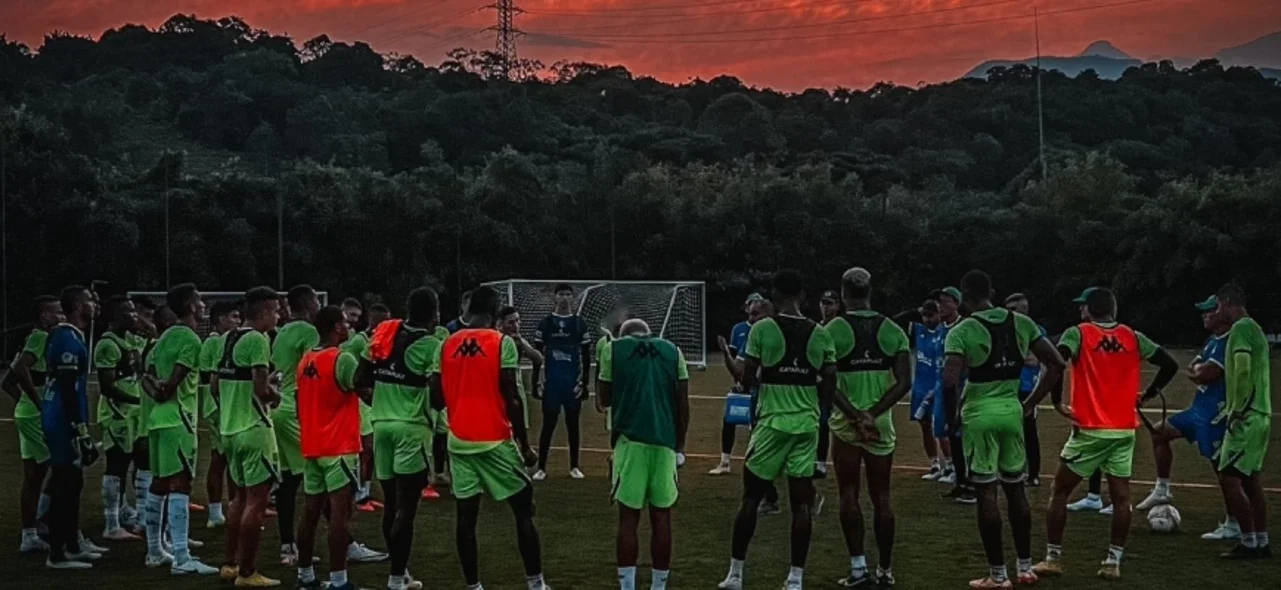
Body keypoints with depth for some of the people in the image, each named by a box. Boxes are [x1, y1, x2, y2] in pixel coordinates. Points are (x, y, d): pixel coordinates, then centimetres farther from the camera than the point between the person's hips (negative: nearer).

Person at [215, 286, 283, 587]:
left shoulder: (228, 338, 12)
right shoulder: (258, 340, -15)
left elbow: (214, 387, 17)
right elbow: (261, 390, -21)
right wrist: (274, 392, -1)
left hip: (230, 427, 9)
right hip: (254, 427, -9)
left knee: (240, 496, 19)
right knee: (257, 499, -3)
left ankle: (230, 564, 24)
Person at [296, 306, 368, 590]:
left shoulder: (306, 360, 11)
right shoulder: (343, 359, -14)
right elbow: (368, 394, -11)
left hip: (311, 447, 8)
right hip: (339, 448, -8)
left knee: (311, 510, 12)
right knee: (340, 512, -8)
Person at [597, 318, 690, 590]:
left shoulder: (613, 349, 7)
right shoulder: (672, 351, 13)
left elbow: (605, 399, 12)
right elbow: (683, 403, 10)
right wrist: (680, 445, 16)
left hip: (631, 438, -2)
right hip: (665, 440, 2)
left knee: (628, 516, 4)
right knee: (661, 516, 8)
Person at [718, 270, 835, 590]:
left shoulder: (762, 329, -7)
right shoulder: (820, 334, 2)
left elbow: (747, 380, -6)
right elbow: (829, 386, 3)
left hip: (771, 422, -2)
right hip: (807, 424, 2)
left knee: (751, 497, 8)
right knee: (802, 501, 5)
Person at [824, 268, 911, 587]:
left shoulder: (833, 329, -6)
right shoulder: (892, 330, 2)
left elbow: (829, 383, -14)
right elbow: (904, 383, -5)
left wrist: (856, 416, -13)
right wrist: (872, 414, -8)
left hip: (846, 424, -2)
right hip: (881, 424, 3)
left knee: (849, 495, 4)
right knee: (881, 497, 9)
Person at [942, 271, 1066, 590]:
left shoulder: (961, 331, -12)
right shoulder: (1021, 323, 4)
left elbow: (950, 380, -23)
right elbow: (1056, 364, 4)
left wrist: (951, 418, -7)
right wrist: (1030, 404, 10)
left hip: (979, 414, -5)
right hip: (1011, 410, 5)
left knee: (987, 493, 1)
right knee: (1016, 489, 16)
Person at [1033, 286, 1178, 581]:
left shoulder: (1078, 333, -5)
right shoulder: (1133, 337, 6)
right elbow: (1170, 365, 5)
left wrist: (1058, 403, -11)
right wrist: (1148, 394, 14)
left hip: (1090, 428, -3)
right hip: (1125, 429, 3)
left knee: (1060, 490, 8)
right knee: (1121, 495, 7)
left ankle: (1053, 558, 10)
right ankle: (1113, 562, 5)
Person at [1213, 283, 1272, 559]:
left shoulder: (1240, 328, -12)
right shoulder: (1253, 329, 18)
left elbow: (1243, 371, -23)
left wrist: (1236, 410, -16)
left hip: (1246, 417, -10)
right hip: (1260, 415, 10)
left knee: (1229, 477, -8)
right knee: (1250, 480, 13)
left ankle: (1249, 543, -6)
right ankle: (1261, 543, 16)